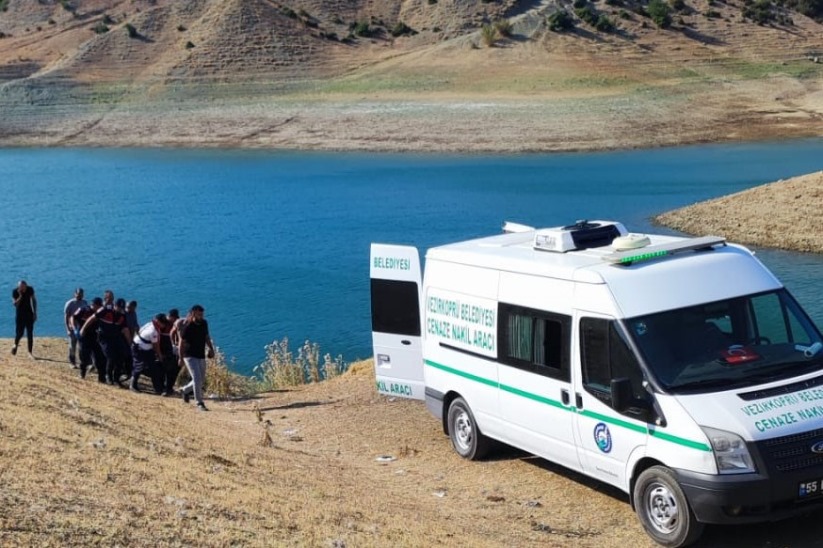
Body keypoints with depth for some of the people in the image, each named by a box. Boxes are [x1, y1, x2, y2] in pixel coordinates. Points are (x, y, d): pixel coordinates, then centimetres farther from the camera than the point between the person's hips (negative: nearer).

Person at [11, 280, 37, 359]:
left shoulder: (30, 289, -8)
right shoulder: (15, 291, -14)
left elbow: (33, 300, 5)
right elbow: (15, 304, -19)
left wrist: (35, 312, 3)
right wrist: (20, 296, -32)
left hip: (29, 314, 2)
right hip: (20, 315, -2)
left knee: (30, 334, 0)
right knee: (19, 333, -2)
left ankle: (30, 352, 4)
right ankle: (15, 345, 30)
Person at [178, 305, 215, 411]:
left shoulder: (204, 323, 3)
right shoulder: (187, 326, -16)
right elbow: (182, 343, -12)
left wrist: (211, 348, 8)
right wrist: (181, 358, -12)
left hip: (201, 356, 7)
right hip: (190, 356, -7)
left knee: (201, 379, 14)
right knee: (197, 378, -14)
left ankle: (186, 390, 39)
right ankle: (199, 403, -5)